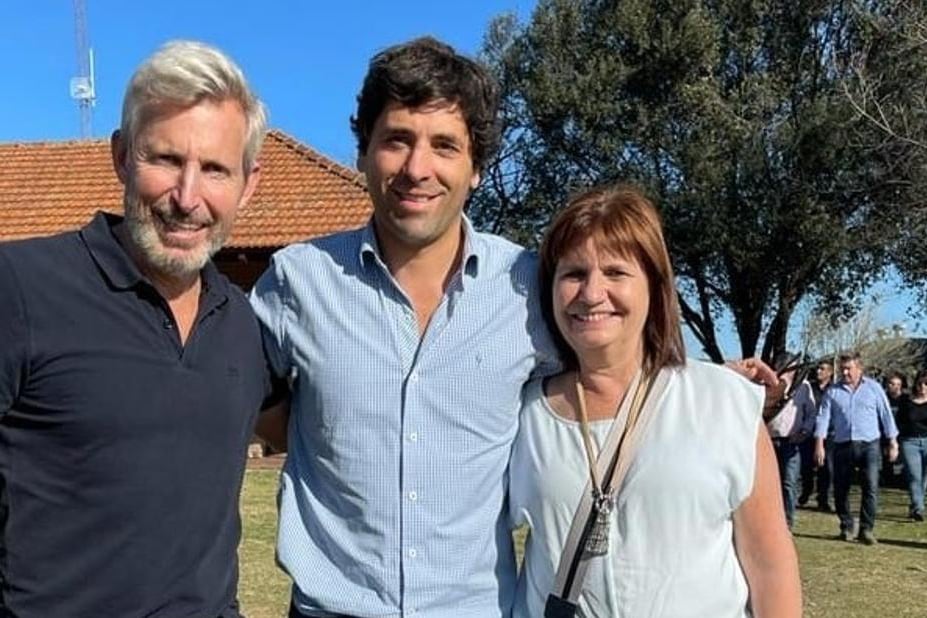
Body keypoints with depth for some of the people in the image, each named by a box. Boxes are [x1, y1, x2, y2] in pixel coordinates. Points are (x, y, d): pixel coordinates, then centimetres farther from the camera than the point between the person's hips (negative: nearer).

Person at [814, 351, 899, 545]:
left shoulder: (873, 388, 5)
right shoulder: (833, 391, 7)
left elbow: (886, 416, 8)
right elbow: (823, 417, 2)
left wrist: (893, 443, 5)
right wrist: (819, 444, -8)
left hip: (869, 445, -2)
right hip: (842, 446, 2)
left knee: (871, 487, -11)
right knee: (840, 490, 5)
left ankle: (866, 529, -6)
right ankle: (846, 528, 20)